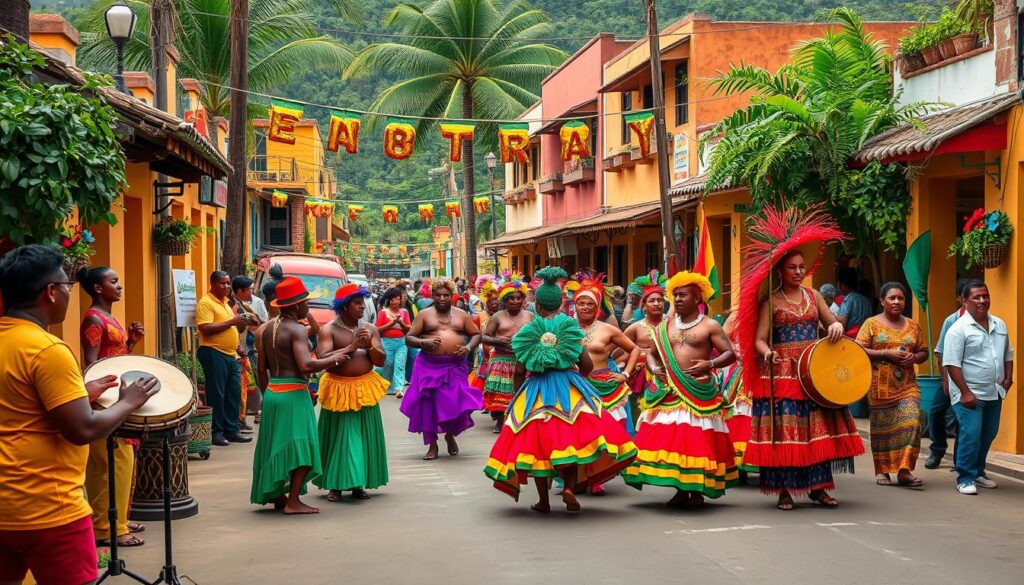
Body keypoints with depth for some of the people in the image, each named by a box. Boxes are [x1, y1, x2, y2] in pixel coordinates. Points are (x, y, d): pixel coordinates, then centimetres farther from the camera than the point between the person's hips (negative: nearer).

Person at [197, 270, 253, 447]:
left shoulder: (225, 304, 20)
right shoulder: (206, 303, -8)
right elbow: (206, 329, -21)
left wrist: (242, 324, 9)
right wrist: (232, 321, -18)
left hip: (231, 355, 9)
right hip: (214, 354, -9)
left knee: (234, 394, 9)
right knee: (216, 394, -5)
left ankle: (232, 430, 16)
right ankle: (216, 432, 0)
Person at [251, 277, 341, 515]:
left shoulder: (268, 328, 11)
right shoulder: (297, 329, -14)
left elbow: (261, 367, 15)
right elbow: (306, 366, -26)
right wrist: (333, 359, -12)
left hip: (272, 393, 8)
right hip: (293, 394, -8)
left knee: (277, 446, 18)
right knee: (300, 447, -1)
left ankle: (277, 495, 25)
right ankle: (293, 502, -3)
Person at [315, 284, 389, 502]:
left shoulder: (370, 329, 7)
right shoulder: (328, 330, -5)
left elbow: (380, 361, 4)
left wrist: (369, 345, -15)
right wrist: (351, 348, -20)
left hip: (365, 389, 4)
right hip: (339, 390, -4)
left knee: (364, 438, 5)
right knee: (338, 439, -1)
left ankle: (358, 483, 15)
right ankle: (335, 485, 7)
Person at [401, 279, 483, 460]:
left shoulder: (461, 314, 10)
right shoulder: (424, 314, 5)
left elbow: (476, 334, 15)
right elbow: (409, 338, 3)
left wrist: (469, 347, -5)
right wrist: (423, 342, -17)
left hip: (455, 366, 1)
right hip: (429, 366, -1)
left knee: (456, 403, -6)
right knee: (429, 405, -1)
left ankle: (450, 435, 24)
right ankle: (432, 446, 11)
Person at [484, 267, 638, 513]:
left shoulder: (529, 331, -2)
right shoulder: (570, 327, -2)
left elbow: (520, 368, 0)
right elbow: (587, 365, -4)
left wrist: (517, 396, 16)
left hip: (535, 391, 0)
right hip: (569, 389, 0)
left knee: (537, 439, 7)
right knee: (573, 434, 8)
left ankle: (543, 500, 10)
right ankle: (570, 485, -14)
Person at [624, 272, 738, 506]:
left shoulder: (710, 326, 0)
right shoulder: (665, 327, 13)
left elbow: (730, 354, -3)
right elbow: (652, 353, 20)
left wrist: (710, 364, -21)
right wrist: (654, 368, -2)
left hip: (699, 392, -4)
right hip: (669, 392, 4)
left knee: (697, 440, -5)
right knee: (669, 439, 0)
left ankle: (697, 490, 4)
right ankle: (680, 490, 9)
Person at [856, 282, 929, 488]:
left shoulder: (912, 326, 13)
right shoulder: (872, 324, 1)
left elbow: (924, 352, 18)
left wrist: (914, 357, -6)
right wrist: (887, 353, -15)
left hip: (907, 386, 3)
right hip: (880, 386, -3)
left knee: (911, 423, -12)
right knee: (881, 427, 2)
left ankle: (905, 470, -11)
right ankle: (882, 471, 14)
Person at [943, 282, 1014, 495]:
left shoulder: (999, 325, 10)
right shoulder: (958, 329, -11)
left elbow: (1008, 354, 22)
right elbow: (952, 364, -15)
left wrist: (1008, 378, 7)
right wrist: (965, 392, -19)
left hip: (994, 393, 7)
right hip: (969, 394, -7)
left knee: (988, 434, 14)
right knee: (971, 434, -12)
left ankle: (978, 472, 30)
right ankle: (965, 478, -3)